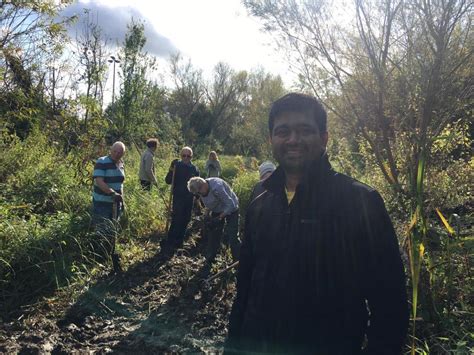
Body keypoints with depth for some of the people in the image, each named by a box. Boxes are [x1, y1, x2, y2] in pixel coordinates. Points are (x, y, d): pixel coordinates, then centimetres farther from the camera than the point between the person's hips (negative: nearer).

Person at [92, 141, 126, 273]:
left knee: (112, 231, 16)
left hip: (115, 203, 7)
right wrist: (113, 194, -34)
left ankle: (110, 256, 29)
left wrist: (121, 199, 16)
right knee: (103, 232, -4)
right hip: (102, 204, -7)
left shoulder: (120, 164, 8)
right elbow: (99, 181, -24)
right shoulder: (101, 162, -14)